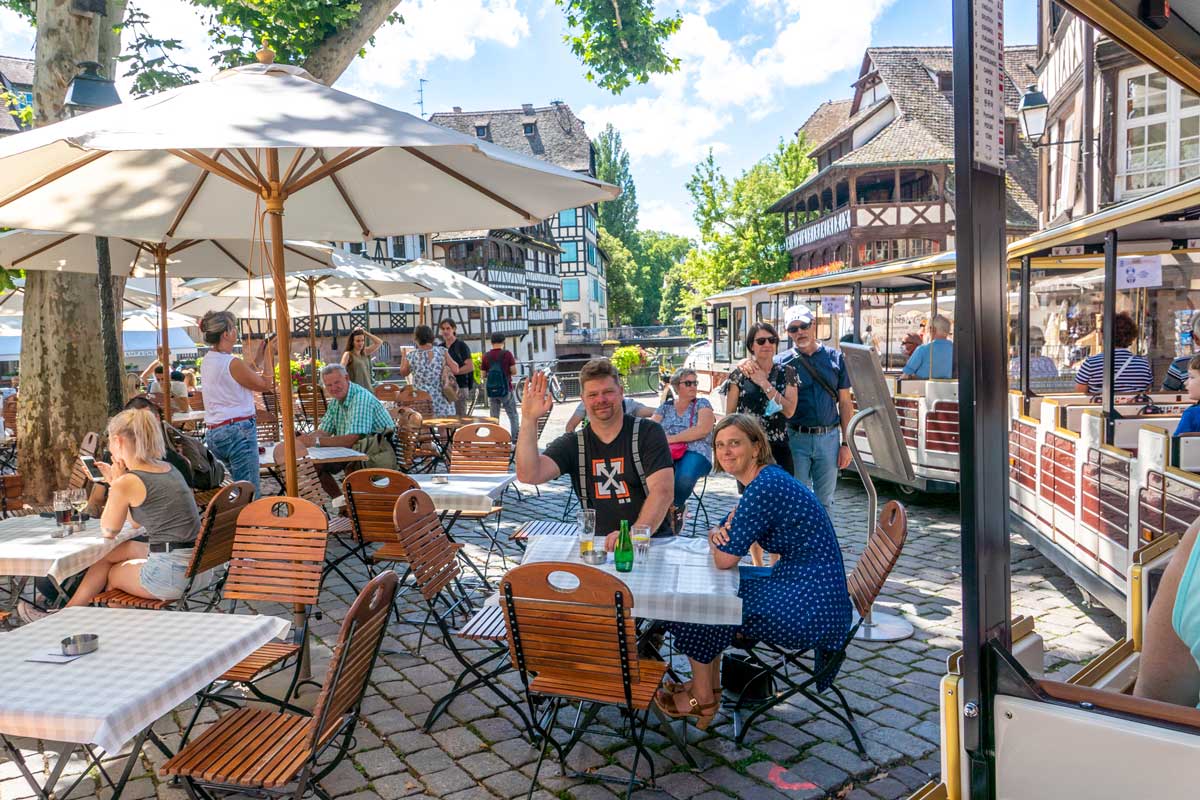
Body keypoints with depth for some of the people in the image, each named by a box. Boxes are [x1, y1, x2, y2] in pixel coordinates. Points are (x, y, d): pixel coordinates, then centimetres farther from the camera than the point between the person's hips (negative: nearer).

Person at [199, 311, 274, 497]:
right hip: (238, 430, -9)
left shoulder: (207, 361, 12)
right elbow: (266, 384, -4)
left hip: (213, 432, 10)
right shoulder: (232, 363, -15)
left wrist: (259, 356, 19)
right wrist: (268, 354, 3)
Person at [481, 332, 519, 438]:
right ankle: (516, 438, 3)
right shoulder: (507, 354, -8)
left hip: (491, 391, 3)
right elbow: (514, 371, -10)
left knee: (494, 417, 10)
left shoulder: (486, 356, 0)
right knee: (513, 416, 7)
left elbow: (484, 375, 1)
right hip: (506, 389, -2)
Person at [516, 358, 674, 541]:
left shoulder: (648, 433, 0)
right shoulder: (572, 444, 8)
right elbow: (529, 475, -7)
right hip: (599, 544, 3)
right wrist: (529, 420, -16)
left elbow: (663, 490, -13)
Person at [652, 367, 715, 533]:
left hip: (694, 452, -2)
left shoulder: (702, 404, 11)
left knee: (684, 478, -38)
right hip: (667, 454, 2)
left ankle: (675, 506, -3)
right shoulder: (665, 407, 21)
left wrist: (671, 438, -7)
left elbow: (703, 429, -7)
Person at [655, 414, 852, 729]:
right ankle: (710, 685, 28)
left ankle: (702, 699, 21)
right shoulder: (765, 480, 10)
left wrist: (720, 540, 3)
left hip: (809, 608, -10)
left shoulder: (765, 487, -22)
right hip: (805, 594, 10)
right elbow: (720, 535, 18)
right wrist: (718, 535, -6)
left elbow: (725, 559, -19)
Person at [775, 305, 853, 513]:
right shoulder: (781, 362, 1)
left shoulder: (835, 358, 5)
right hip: (796, 439, -1)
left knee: (825, 501, 11)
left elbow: (845, 403, 7)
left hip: (829, 438, 2)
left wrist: (846, 443, 2)